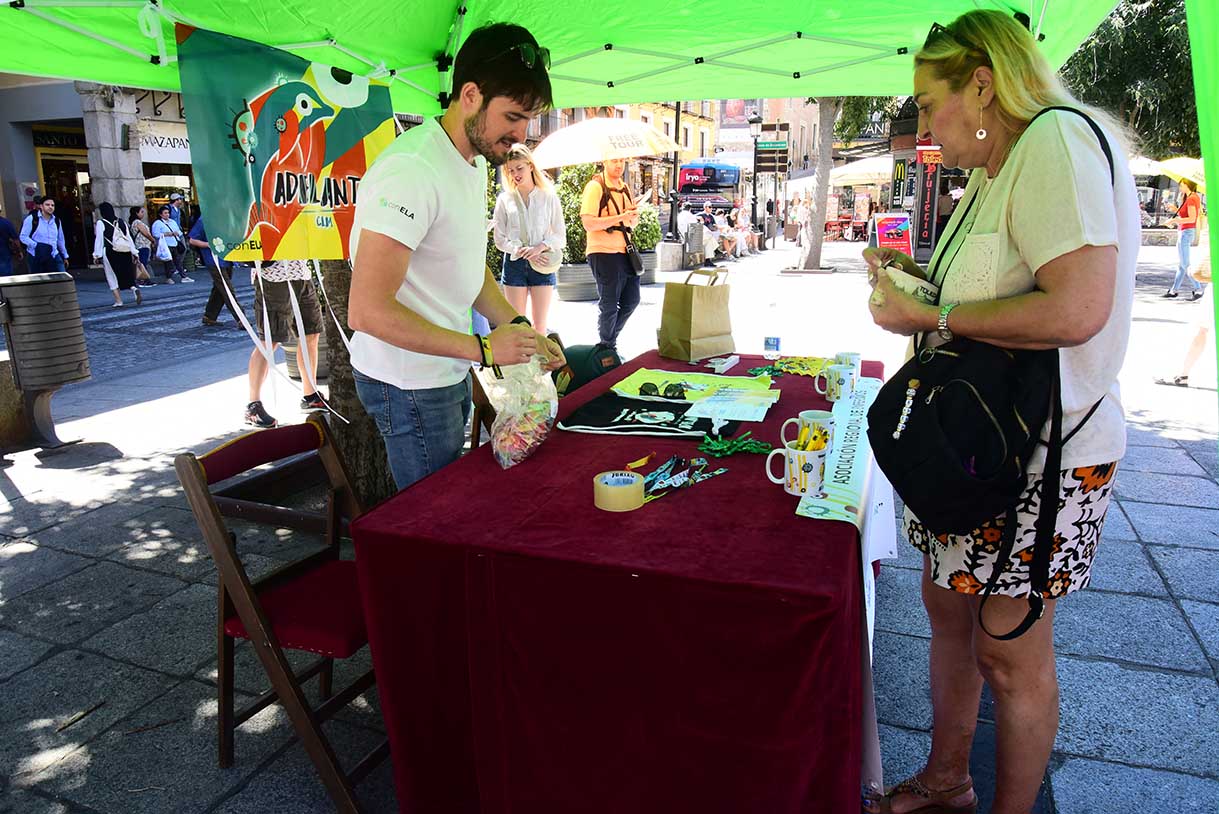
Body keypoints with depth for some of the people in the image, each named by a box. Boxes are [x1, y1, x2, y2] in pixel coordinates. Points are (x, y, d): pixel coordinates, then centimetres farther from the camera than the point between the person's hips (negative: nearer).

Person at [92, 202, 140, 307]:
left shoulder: (100, 223, -3)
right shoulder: (122, 222, 9)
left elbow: (99, 239, -5)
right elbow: (129, 238, 9)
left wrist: (97, 255, -1)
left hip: (110, 253, -4)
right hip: (125, 253, 4)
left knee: (112, 277, 6)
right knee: (126, 275, 10)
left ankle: (118, 301, 2)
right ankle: (134, 289, -19)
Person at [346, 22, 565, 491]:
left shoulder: (476, 162, 8)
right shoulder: (413, 170, -25)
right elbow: (367, 311, -28)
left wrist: (520, 329, 2)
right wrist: (483, 348, -25)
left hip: (449, 371, 9)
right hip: (409, 384, -9)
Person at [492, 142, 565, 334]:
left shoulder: (549, 197, 2)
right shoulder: (504, 199, 4)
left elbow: (560, 236, 2)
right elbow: (500, 239, 2)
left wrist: (540, 247, -15)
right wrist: (522, 251, -13)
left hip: (543, 264, 0)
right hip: (514, 263, 0)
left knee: (540, 324, 4)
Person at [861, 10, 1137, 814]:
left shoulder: (1058, 141, -17)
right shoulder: (996, 171, 15)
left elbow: (1076, 309, -29)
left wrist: (932, 316, -20)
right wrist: (921, 277, 9)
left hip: (1042, 455, -10)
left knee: (1010, 655, 5)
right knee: (948, 606, 18)